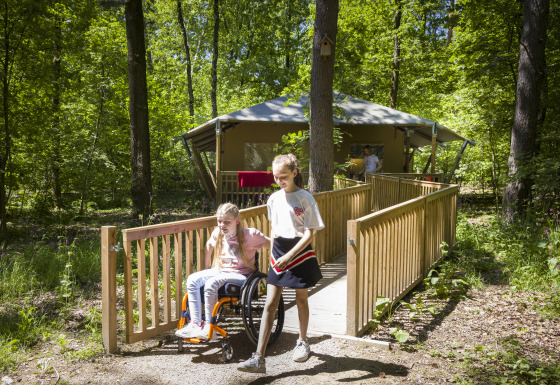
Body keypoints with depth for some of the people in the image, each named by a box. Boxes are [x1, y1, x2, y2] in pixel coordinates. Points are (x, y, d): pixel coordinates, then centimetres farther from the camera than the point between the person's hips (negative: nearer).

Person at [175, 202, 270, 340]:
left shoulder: (249, 235, -13)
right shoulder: (218, 233, 4)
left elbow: (272, 244, -9)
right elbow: (209, 244, 26)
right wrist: (206, 266, 24)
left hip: (240, 275, -6)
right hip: (219, 270, 7)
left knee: (211, 283, -32)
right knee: (192, 280, -17)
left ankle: (209, 328, -22)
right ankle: (195, 325, -17)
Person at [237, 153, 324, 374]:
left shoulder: (305, 199, -11)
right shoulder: (274, 199, 4)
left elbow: (309, 233, -14)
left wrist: (289, 256, -21)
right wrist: (273, 254, 13)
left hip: (300, 253, -4)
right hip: (278, 253, 4)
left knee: (301, 300, 14)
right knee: (270, 304, -2)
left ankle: (302, 342, 38)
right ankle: (259, 359, -3)